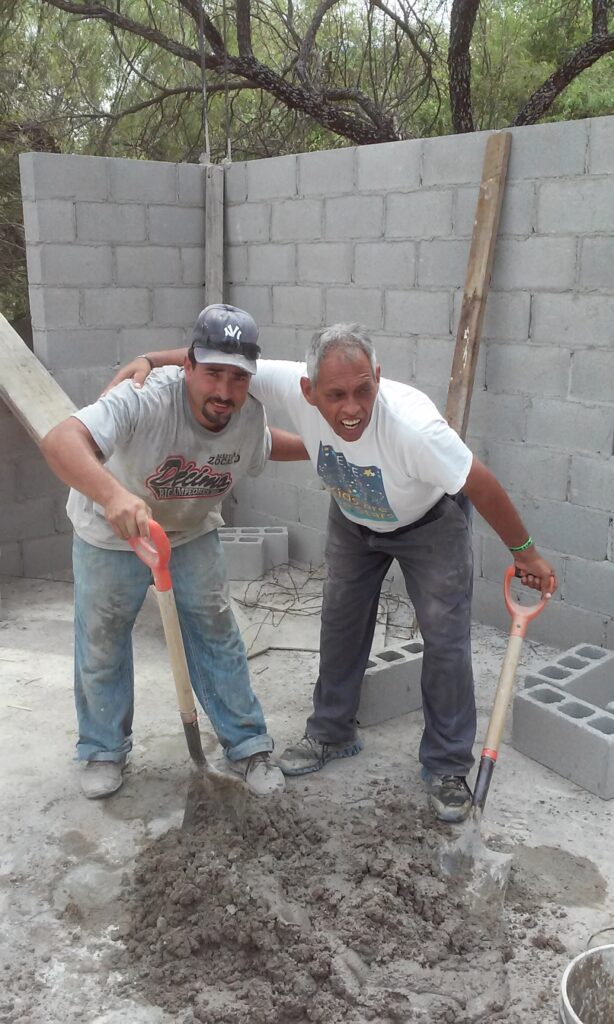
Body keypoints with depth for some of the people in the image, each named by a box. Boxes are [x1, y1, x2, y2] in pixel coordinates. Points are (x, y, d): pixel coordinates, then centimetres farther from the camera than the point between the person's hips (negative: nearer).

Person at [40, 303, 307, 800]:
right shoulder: (145, 400, -40)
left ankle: (248, 745, 23)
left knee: (218, 637, 6)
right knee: (102, 644, 9)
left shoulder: (252, 416, -21)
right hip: (110, 535, -3)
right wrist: (114, 495, -72)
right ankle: (104, 751, 32)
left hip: (192, 534, 3)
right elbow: (60, 441, -56)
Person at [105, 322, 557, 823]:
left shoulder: (412, 424, -43)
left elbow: (482, 487, -31)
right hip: (354, 520, 4)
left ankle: (447, 767, 11)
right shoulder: (293, 386, -33)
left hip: (430, 523, -4)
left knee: (446, 639, -6)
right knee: (340, 623, 13)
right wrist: (149, 360, -28)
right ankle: (332, 733, 32)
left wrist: (525, 552, -20)